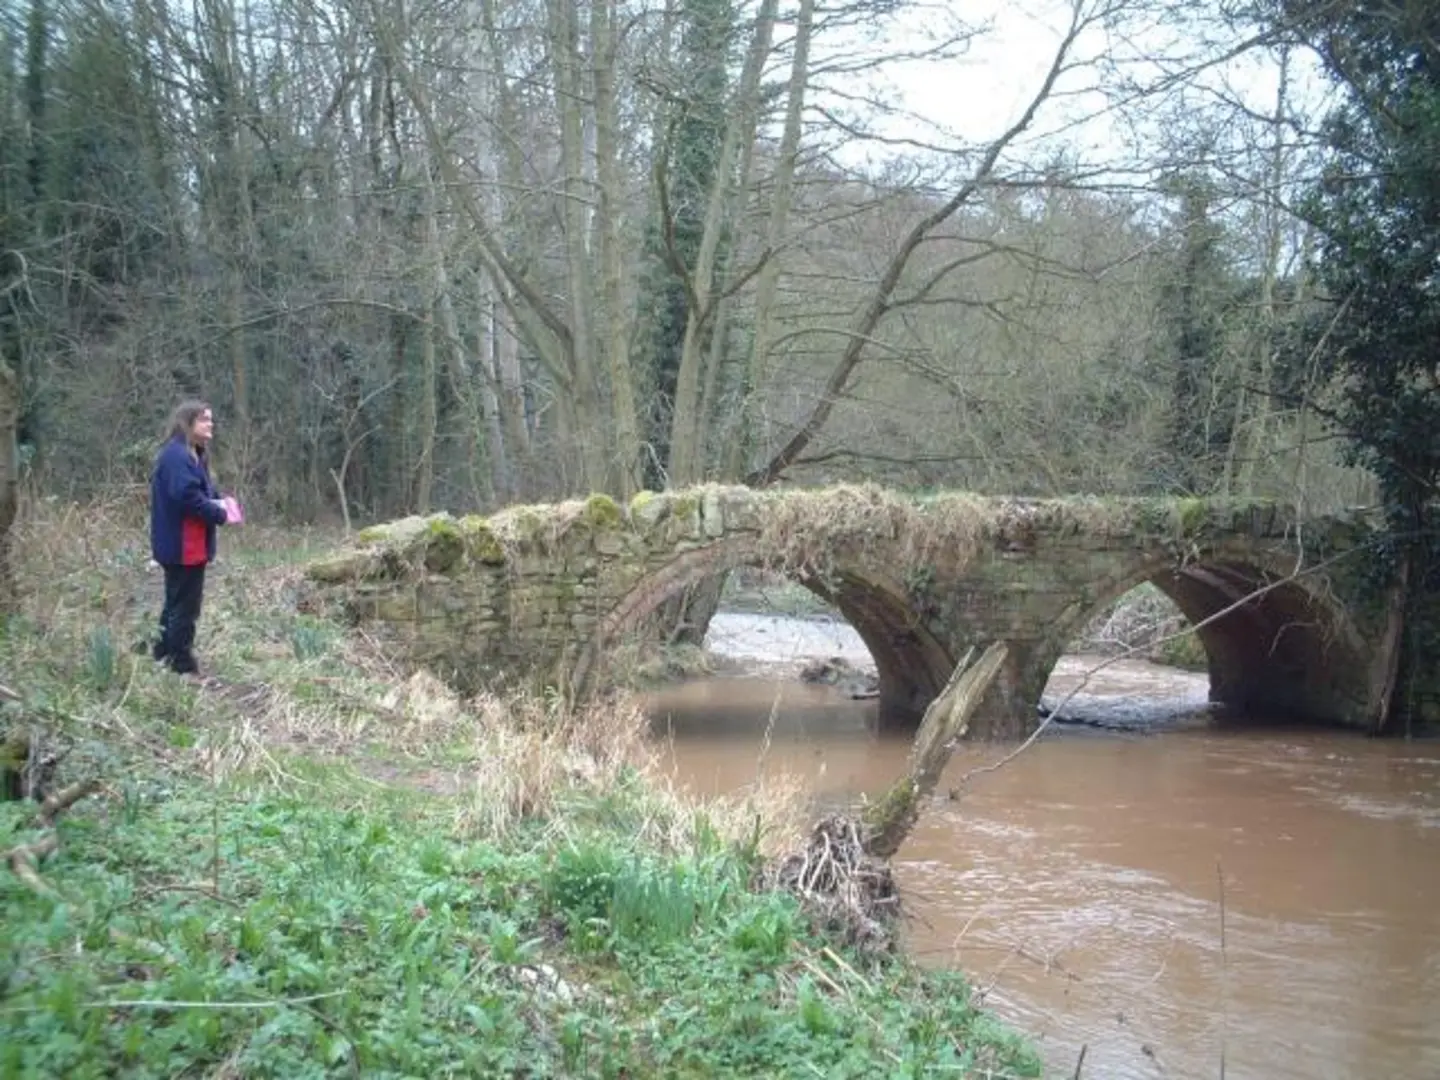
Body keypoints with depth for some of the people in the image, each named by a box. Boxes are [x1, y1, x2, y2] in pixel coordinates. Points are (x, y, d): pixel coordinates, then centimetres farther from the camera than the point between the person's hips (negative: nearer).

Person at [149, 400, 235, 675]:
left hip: (186, 545, 11)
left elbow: (201, 491, 20)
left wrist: (219, 501, -1)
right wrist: (221, 515, -18)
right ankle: (183, 667, 1)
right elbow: (187, 497, -27)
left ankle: (165, 658, 28)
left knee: (177, 603, 18)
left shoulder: (192, 455, 15)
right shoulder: (177, 456, -19)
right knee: (185, 606, -5)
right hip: (183, 546, -11)